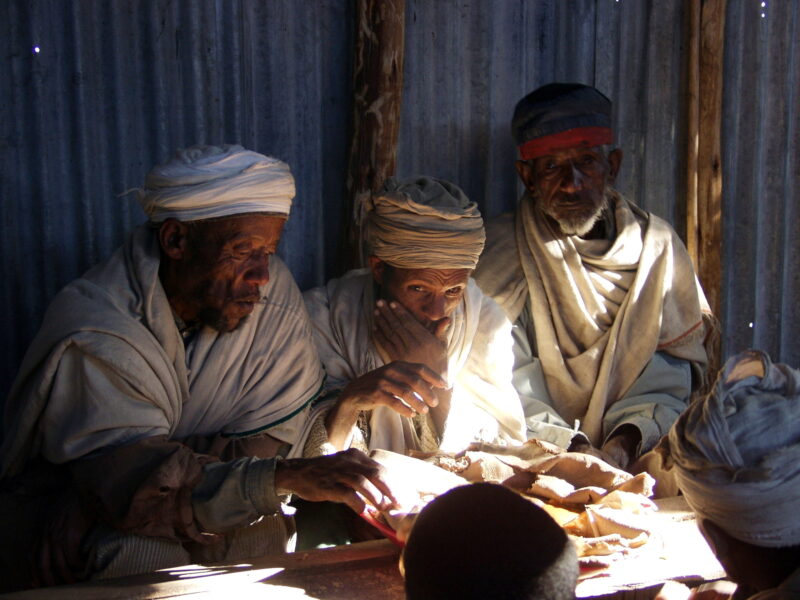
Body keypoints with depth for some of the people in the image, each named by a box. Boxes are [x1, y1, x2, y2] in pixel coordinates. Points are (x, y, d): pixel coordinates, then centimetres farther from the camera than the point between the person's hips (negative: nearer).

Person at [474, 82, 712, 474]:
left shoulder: (657, 245, 7)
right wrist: (570, 447, -18)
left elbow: (678, 357, 7)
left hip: (637, 460, 2)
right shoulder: (500, 248, -1)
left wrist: (626, 441, -9)